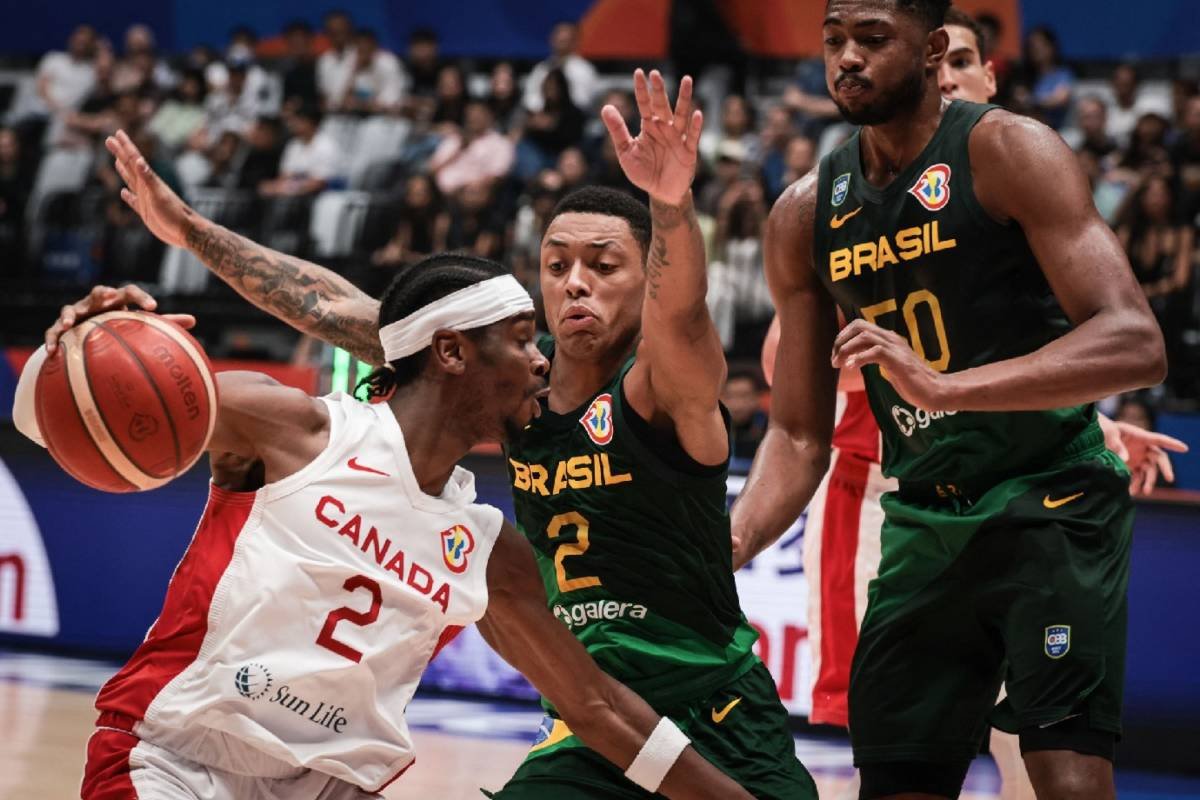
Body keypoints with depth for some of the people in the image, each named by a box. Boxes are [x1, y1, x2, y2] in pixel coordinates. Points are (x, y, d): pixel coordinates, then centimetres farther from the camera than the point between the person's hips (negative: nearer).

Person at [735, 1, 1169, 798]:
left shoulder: (1007, 152, -11)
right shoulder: (806, 214, 6)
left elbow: (1134, 343, -22)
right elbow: (800, 434, 12)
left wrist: (944, 387, -33)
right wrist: (727, 549, -7)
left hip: (1051, 502, -6)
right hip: (923, 522, 6)